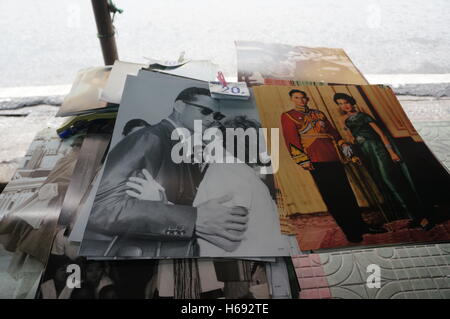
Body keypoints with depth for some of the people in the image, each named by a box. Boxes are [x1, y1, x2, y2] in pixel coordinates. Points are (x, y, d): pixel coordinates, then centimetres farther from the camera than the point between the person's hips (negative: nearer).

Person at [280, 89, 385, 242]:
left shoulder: (319, 113, 22)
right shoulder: (287, 116, 4)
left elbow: (332, 130, 26)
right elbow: (292, 139, -5)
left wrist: (342, 144, 11)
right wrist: (302, 160, -13)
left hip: (333, 158, 6)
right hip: (316, 162, -6)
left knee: (347, 193, 8)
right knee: (330, 196, -4)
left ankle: (361, 225, 20)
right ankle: (350, 231, 6)